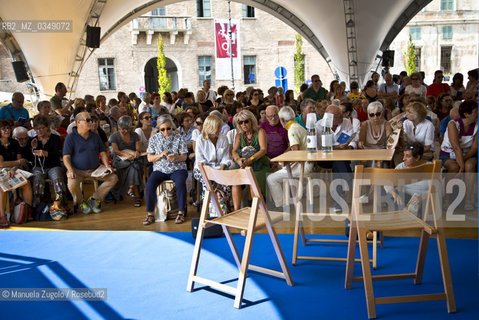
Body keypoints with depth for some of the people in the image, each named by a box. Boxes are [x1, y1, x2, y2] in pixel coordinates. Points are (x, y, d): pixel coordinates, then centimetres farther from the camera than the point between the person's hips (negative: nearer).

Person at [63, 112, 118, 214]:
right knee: (72, 185, -34)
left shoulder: (95, 136, 10)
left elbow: (102, 153, 13)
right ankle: (80, 202, -1)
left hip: (95, 169, 4)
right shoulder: (71, 137, -3)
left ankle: (94, 199, -1)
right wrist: (70, 170, -25)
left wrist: (107, 165, -5)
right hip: (77, 170, -4)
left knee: (114, 178, -13)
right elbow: (66, 157, -8)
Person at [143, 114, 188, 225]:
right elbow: (149, 158, 4)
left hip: (177, 168, -1)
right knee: (149, 184, -27)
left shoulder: (178, 137, 3)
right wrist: (161, 155, -15)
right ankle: (150, 214, -16)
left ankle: (181, 212, -20)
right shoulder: (154, 139, 7)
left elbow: (184, 157, 1)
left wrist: (176, 157, -22)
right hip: (160, 169, 2)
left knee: (180, 183, -33)